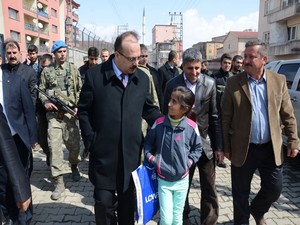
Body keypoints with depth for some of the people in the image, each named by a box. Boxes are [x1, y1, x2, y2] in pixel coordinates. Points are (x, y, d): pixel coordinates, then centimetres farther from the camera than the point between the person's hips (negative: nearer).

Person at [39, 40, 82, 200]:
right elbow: (41, 90, 11)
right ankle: (59, 182, 2)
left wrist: (78, 107, -7)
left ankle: (74, 166, 38)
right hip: (53, 114, 0)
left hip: (70, 113, 0)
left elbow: (80, 90, 4)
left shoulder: (73, 69, 6)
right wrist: (45, 102, -8)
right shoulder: (47, 71, 8)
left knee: (74, 144, 7)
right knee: (54, 146, -5)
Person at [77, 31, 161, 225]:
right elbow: (84, 110, -1)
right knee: (104, 202, 7)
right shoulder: (95, 75, -7)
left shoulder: (143, 78, 2)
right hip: (104, 153, -2)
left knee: (129, 201, 17)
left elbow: (149, 109, 10)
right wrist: (91, 141, -6)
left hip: (132, 154, 3)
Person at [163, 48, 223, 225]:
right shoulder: (172, 85, -7)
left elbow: (215, 117, -1)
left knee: (210, 190, 10)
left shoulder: (210, 84, -4)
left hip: (206, 143, 1)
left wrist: (219, 146, -1)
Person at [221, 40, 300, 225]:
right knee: (241, 193, 11)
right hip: (243, 149, -2)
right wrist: (226, 147, -5)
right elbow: (225, 118, -5)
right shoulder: (233, 83, -7)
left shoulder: (279, 80, -1)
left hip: (271, 148, 2)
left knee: (274, 189, 14)